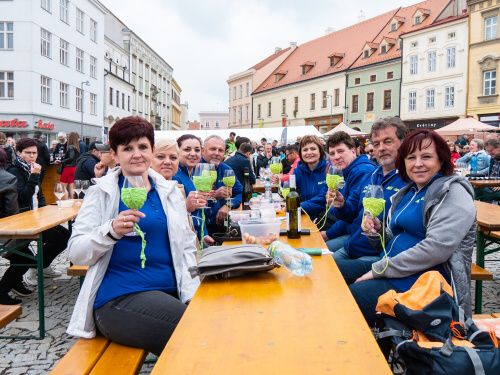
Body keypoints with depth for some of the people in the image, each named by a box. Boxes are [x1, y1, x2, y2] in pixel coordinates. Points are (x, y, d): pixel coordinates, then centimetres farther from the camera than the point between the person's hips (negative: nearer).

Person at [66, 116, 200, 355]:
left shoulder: (170, 191, 13)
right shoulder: (101, 192, 3)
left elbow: (187, 247, 15)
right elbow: (76, 253, -3)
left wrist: (193, 295, 0)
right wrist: (111, 231, -22)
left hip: (170, 294, 4)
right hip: (119, 299, -4)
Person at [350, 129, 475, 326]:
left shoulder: (452, 192, -8)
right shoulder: (407, 192, 16)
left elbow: (436, 249, -22)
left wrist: (378, 270, -19)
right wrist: (376, 232, -2)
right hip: (394, 269, 8)